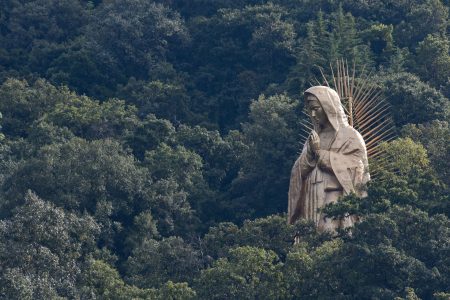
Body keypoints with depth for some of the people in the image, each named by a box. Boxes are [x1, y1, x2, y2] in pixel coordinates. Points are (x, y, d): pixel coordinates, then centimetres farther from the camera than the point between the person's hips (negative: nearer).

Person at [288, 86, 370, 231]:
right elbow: (299, 171, 10)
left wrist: (321, 153, -6)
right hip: (313, 207, 5)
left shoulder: (350, 136, 2)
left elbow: (354, 169, -8)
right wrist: (310, 152, -10)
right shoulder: (314, 138, 18)